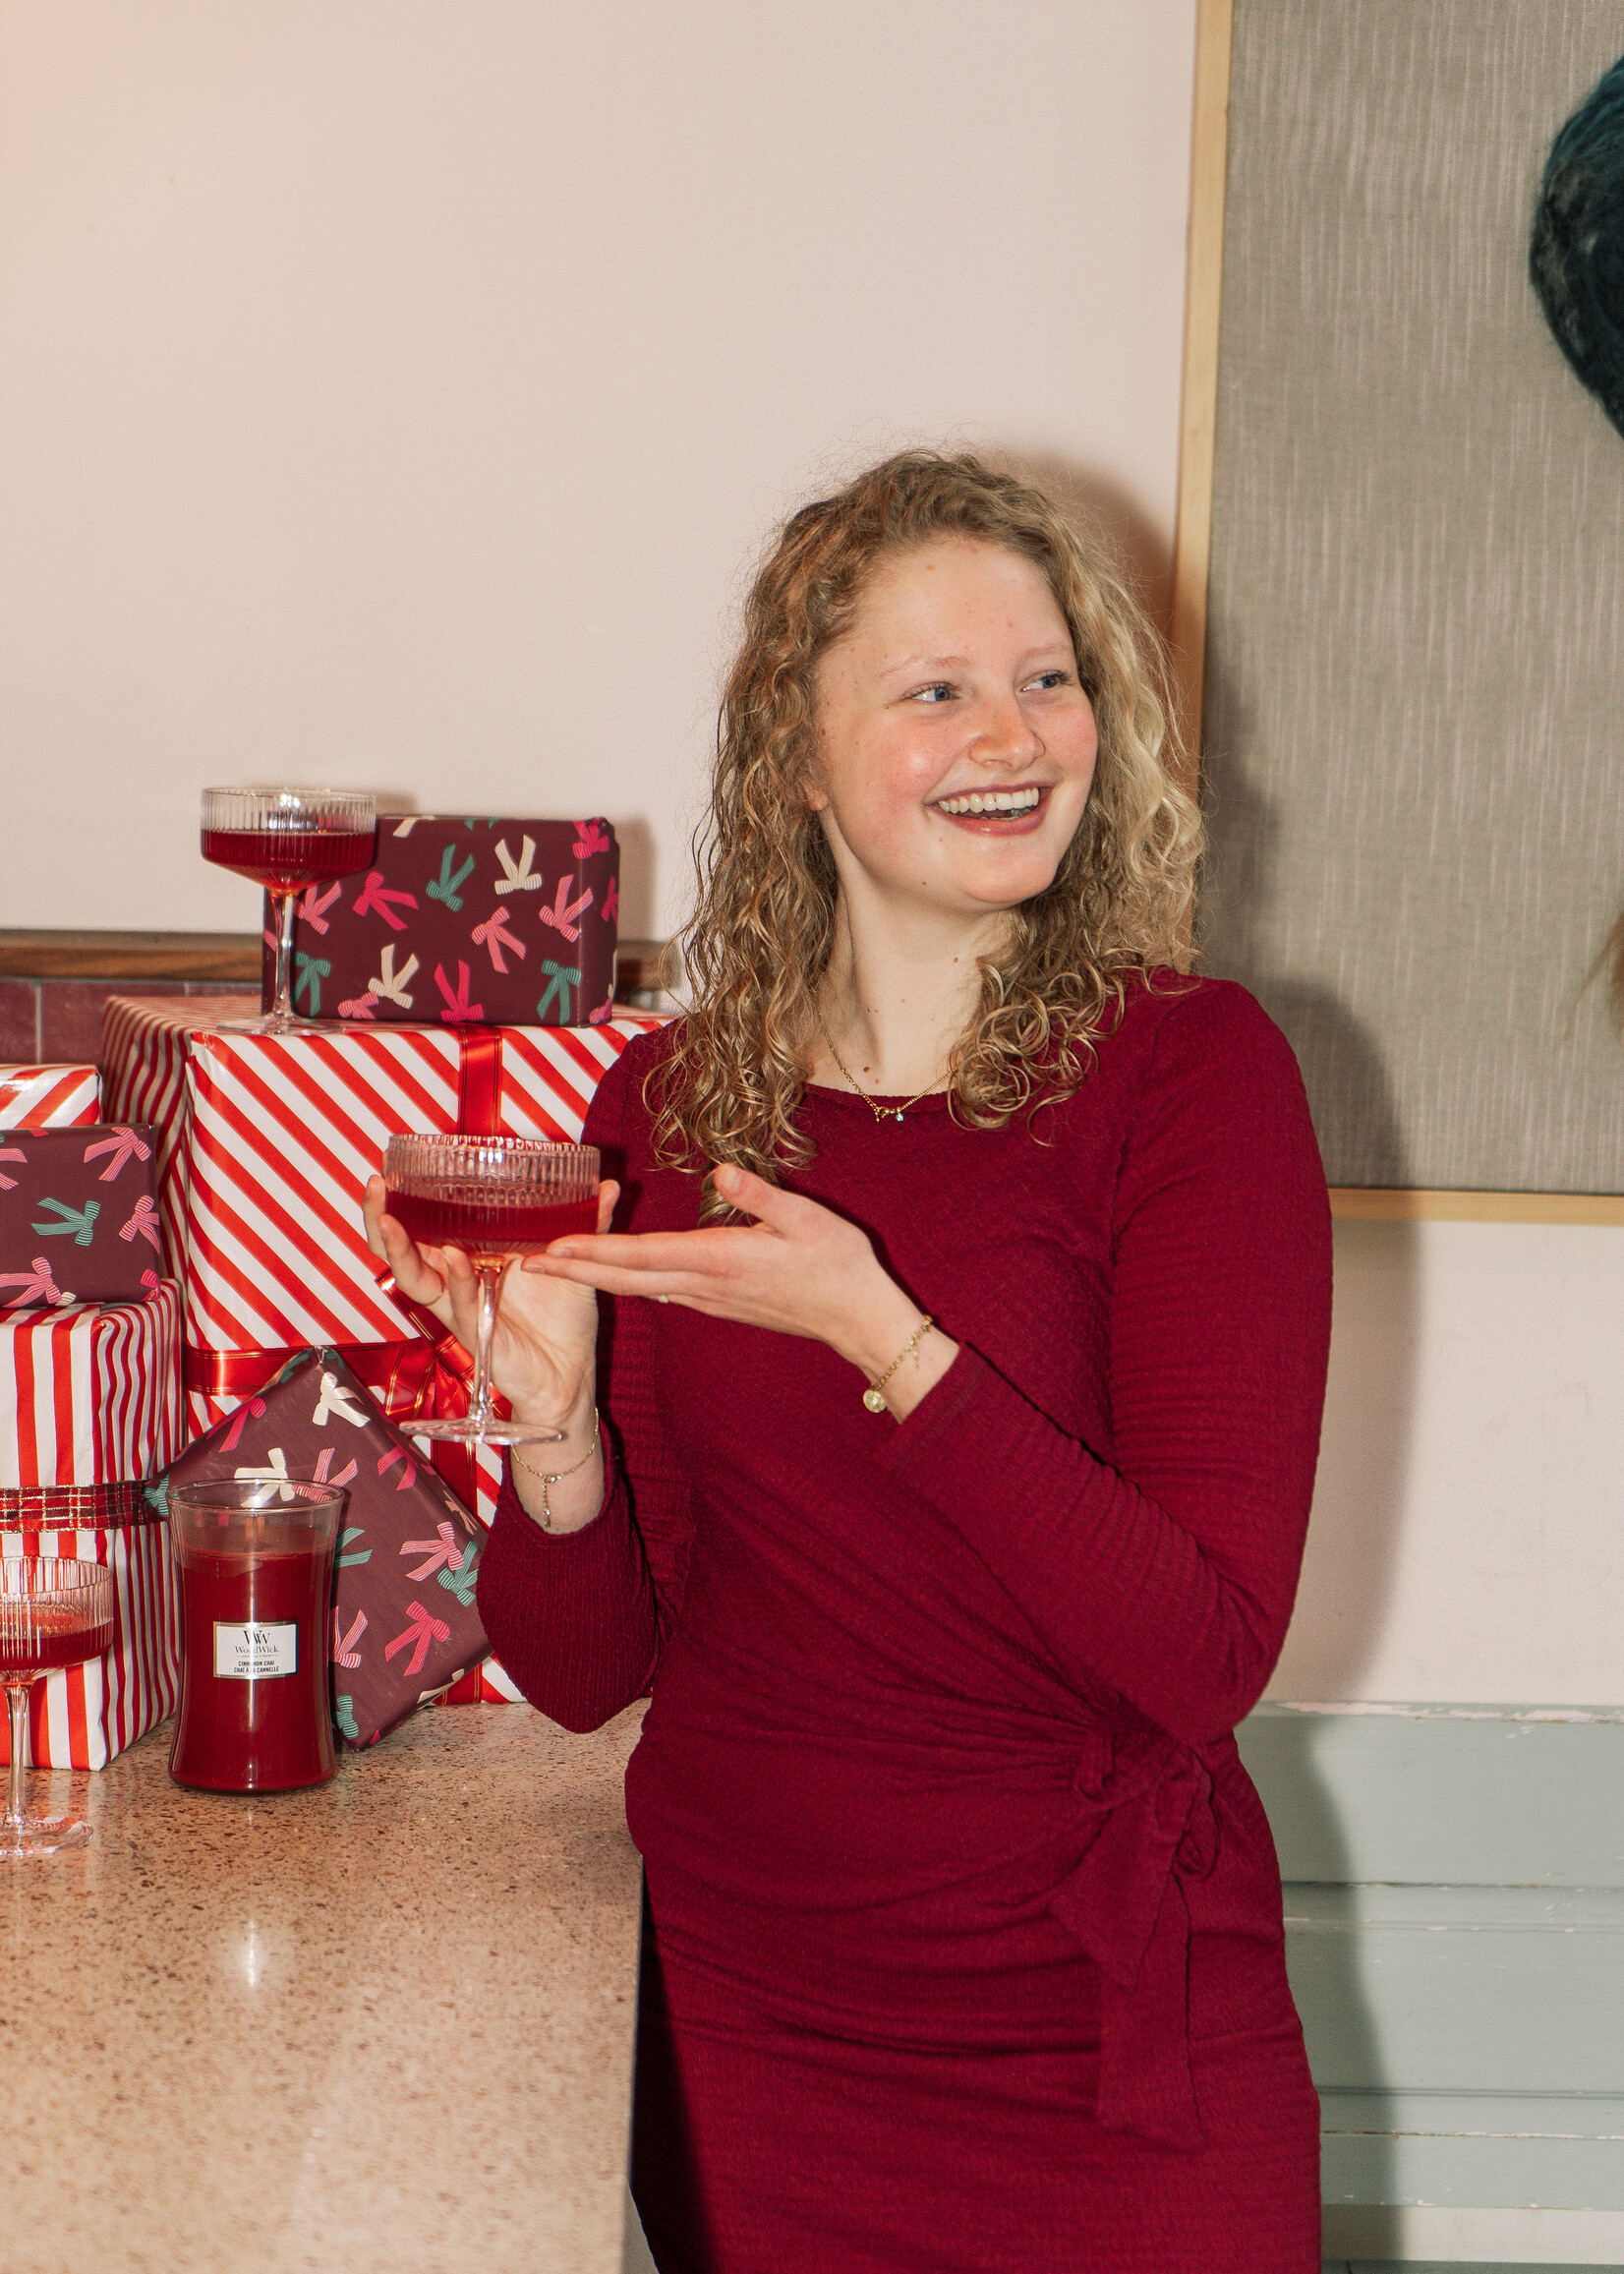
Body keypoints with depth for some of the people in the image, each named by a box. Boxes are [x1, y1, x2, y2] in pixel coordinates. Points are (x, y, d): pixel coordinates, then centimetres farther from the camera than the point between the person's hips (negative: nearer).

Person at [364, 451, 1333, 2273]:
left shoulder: (1189, 1072, -11)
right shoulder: (665, 1110, -3)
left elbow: (1210, 1653, -18)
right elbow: (582, 1671, 0)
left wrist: (887, 1339, -26)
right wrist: (554, 1422, -18)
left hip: (1105, 2050, -2)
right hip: (739, 2028, 2)